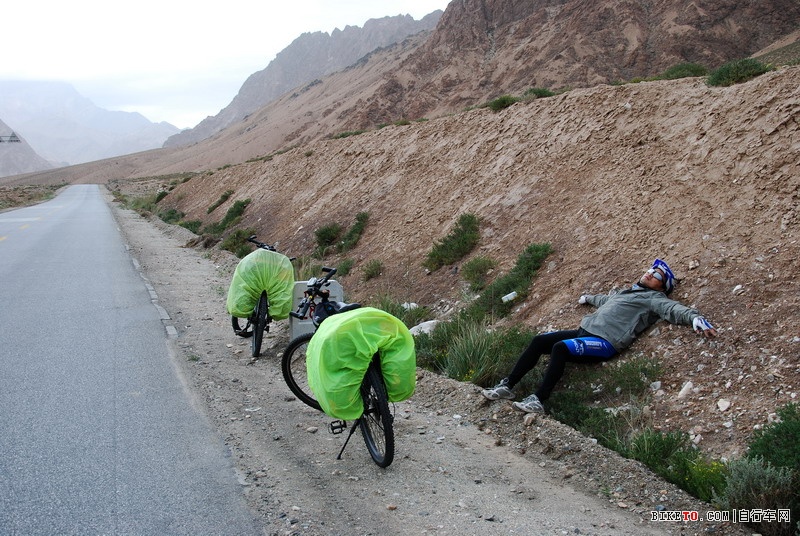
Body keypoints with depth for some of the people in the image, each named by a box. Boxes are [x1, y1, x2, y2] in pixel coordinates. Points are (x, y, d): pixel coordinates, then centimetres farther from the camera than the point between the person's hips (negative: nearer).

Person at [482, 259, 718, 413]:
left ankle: (538, 400, -32)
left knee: (560, 348, -33)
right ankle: (507, 386, -4)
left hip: (604, 343, -8)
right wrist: (588, 298, 64)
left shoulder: (654, 298, 4)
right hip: (584, 331, 9)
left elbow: (674, 309, -14)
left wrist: (696, 319, -33)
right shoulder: (626, 292, 28)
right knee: (539, 341, -5)